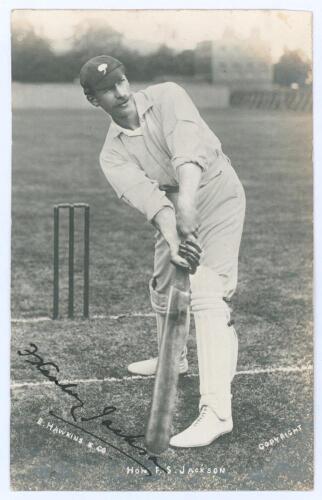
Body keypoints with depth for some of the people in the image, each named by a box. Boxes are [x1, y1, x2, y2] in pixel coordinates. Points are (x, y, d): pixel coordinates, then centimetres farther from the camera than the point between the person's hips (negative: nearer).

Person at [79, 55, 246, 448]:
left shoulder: (166, 96, -16)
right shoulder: (112, 154, -8)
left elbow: (187, 143, -35)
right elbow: (146, 195, -27)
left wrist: (186, 200, -52)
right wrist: (170, 236, -46)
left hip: (218, 199, -6)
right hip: (174, 215, 6)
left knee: (207, 295, -19)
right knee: (162, 287, 19)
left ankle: (216, 412, -24)